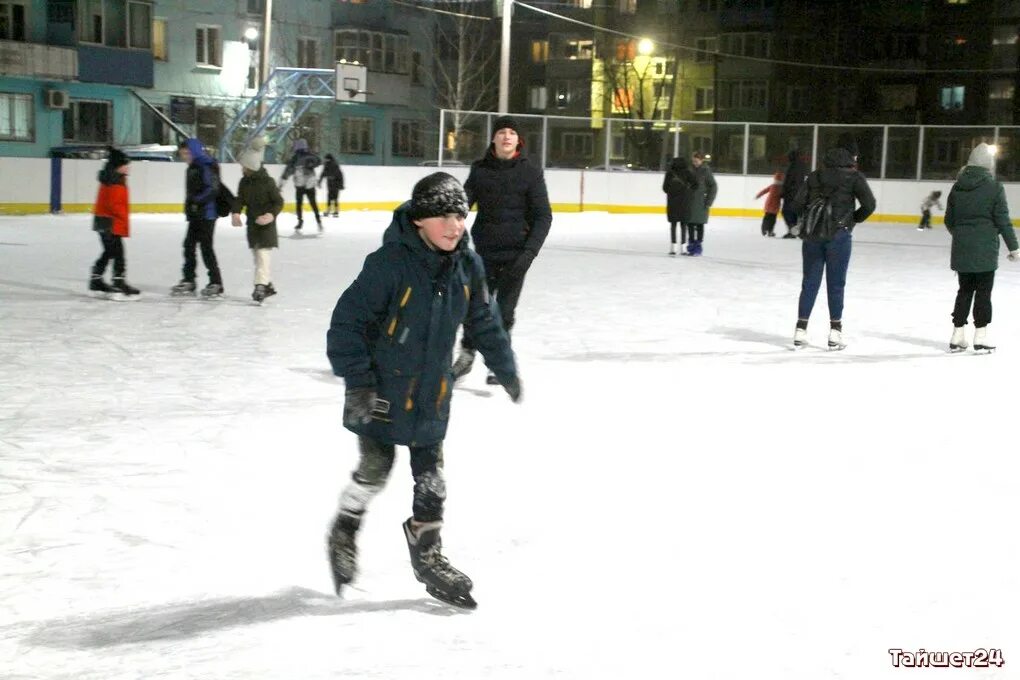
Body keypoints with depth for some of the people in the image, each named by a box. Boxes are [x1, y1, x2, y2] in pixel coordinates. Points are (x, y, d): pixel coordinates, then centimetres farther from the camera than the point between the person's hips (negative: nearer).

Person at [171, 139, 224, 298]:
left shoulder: (206, 167, -15)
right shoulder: (192, 168, 15)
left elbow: (212, 189, -23)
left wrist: (197, 201, -24)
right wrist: (189, 207, 13)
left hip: (206, 214, -10)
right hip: (195, 215, 10)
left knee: (206, 246, -5)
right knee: (189, 245, 10)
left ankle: (216, 283, 2)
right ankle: (188, 281, 18)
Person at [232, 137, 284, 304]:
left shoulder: (267, 182, -14)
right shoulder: (244, 182, 3)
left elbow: (279, 202, -11)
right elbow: (240, 200, 1)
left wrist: (272, 215, -27)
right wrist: (236, 213, -18)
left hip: (266, 224, -7)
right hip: (252, 223, 7)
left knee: (263, 254, -15)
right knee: (257, 255, 12)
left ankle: (260, 286, -19)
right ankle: (268, 285, 23)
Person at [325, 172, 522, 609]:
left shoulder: (467, 266, -3)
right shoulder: (389, 263, -21)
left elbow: (484, 321, 12)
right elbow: (348, 319, -19)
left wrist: (506, 369, 18)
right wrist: (357, 379, -22)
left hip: (432, 392, 5)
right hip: (383, 389, -5)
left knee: (431, 475, 10)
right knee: (375, 469, 5)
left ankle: (428, 555, 26)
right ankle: (343, 534, 31)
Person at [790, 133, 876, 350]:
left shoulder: (816, 175, 8)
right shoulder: (853, 176, -2)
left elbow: (797, 204, 2)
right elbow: (869, 204, -9)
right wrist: (853, 219, 7)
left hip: (812, 235, 3)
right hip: (838, 235, -3)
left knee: (810, 282, 8)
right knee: (836, 284, 5)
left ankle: (801, 330, 8)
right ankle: (835, 332, 8)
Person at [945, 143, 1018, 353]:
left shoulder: (957, 186, 4)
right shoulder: (994, 186, -9)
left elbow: (949, 219, 10)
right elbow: (1003, 220, -8)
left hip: (961, 248, 4)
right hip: (985, 249, -4)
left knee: (965, 289, 13)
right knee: (983, 290, 3)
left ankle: (958, 335, 15)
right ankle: (980, 336, 5)